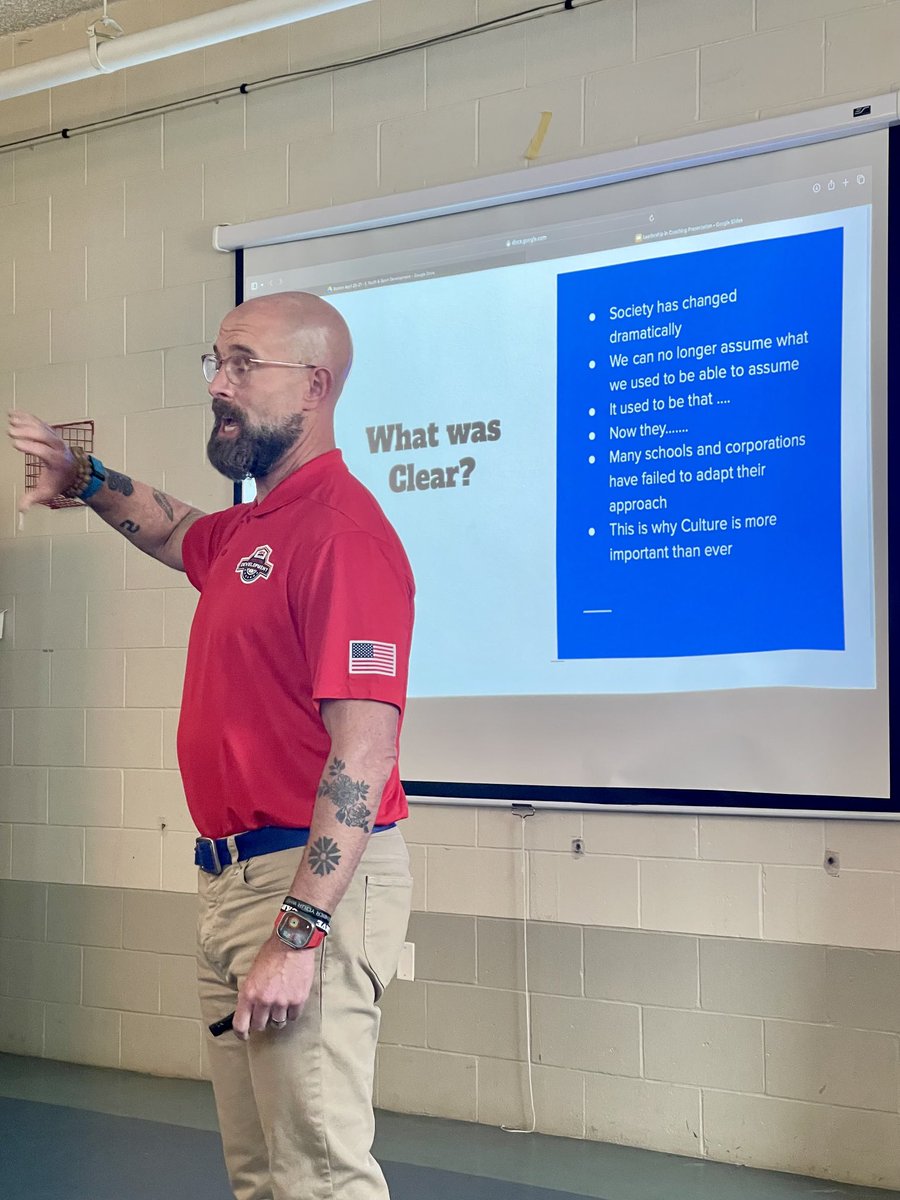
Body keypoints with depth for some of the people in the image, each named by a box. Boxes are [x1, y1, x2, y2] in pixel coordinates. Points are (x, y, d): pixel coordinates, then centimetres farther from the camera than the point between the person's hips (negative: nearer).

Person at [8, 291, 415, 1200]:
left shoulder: (342, 531, -17)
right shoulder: (249, 528, 14)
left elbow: (363, 754, -23)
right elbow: (180, 533, 41)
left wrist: (297, 933, -25)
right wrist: (84, 478, 30)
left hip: (312, 879, -10)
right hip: (232, 877, 10)